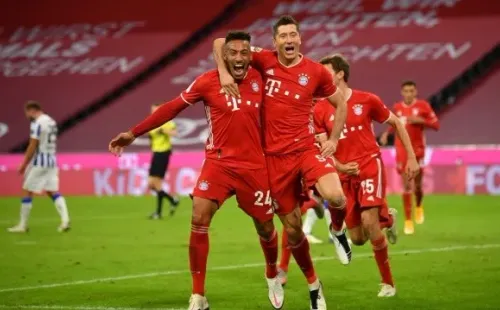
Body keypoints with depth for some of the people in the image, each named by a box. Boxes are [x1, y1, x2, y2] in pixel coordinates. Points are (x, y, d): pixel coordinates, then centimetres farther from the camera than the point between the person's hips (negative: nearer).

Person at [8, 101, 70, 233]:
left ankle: (22, 225, 7)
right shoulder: (51, 122, 13)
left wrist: (24, 165, -9)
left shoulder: (37, 124, -13)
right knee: (53, 191, 6)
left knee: (27, 192, 2)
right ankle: (65, 219, -11)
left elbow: (32, 147, -16)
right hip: (51, 161, 8)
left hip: (39, 162, -8)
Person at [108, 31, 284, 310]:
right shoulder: (208, 82, -9)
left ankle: (273, 275, 44)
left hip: (254, 166, 2)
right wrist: (134, 133, -3)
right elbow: (173, 108, -3)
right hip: (219, 162, -1)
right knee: (199, 220, -16)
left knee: (265, 226, 11)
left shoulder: (258, 79, -4)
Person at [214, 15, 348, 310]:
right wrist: (223, 72, -11)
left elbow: (341, 103, 13)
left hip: (307, 149, -1)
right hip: (276, 156, 1)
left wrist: (334, 138, 3)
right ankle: (314, 285, 28)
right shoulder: (265, 61, 0)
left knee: (335, 197, -30)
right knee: (292, 229, 7)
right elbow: (220, 42, 5)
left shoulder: (316, 71, -1)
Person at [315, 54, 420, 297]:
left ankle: (387, 282, -8)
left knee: (368, 220, -23)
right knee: (358, 239, 2)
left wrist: (412, 158, 6)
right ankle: (387, 218, 38)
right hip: (344, 174, 3)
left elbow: (396, 124, 8)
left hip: (370, 165, -3)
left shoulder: (366, 100, -3)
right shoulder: (320, 110, 1)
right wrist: (339, 166, -20)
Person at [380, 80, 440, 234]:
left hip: (418, 149, -1)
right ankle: (408, 220, -1)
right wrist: (387, 133, 7)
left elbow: (436, 125, -3)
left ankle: (419, 206, 41)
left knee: (417, 185, 7)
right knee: (406, 186, -6)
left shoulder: (423, 106, -4)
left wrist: (420, 120, -17)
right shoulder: (397, 107, 5)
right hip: (402, 150, 1)